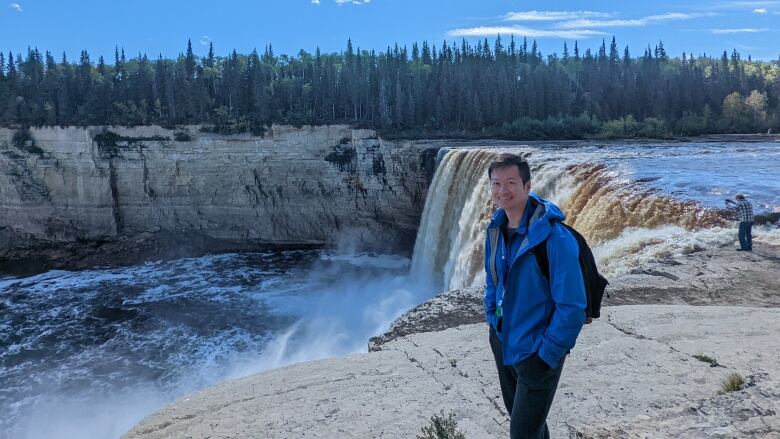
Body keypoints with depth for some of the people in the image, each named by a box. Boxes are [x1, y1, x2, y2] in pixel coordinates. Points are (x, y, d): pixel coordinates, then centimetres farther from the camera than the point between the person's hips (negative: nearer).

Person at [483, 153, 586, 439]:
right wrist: (492, 317, 9)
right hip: (501, 340, 7)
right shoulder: (496, 228, -2)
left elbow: (572, 306, -22)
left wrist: (547, 354, -18)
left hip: (534, 351, -7)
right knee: (519, 415, 25)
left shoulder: (554, 237, -25)